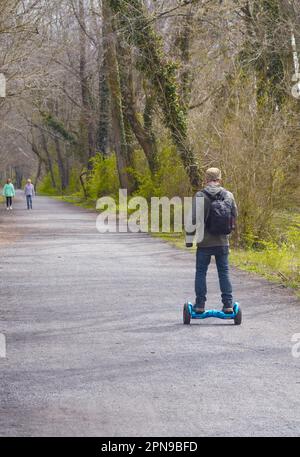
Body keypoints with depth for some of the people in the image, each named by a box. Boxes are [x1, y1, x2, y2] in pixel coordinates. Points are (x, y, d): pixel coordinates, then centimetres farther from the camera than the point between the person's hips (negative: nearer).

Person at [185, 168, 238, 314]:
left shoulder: (200, 196, -12)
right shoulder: (228, 196, 0)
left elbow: (194, 219, -13)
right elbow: (234, 216, 7)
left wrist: (189, 237, -4)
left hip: (205, 243, -3)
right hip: (223, 242, 3)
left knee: (201, 273, 7)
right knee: (224, 273, 11)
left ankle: (200, 305, 6)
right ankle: (228, 305, 9)